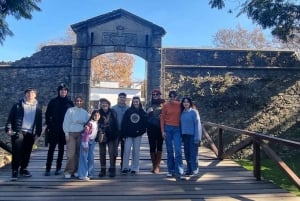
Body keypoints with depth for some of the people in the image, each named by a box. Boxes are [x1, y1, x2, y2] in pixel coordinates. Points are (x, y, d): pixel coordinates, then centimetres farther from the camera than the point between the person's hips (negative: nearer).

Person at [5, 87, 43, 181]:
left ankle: (23, 169, 23)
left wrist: (38, 132, 5)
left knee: (27, 152, 9)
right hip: (18, 131, -3)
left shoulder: (38, 107, 10)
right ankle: (15, 171, 3)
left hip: (30, 133, 3)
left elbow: (39, 121, 10)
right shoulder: (18, 105, 2)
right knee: (17, 152, -4)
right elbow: (10, 118, -1)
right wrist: (9, 129, -10)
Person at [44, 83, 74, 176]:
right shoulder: (53, 101, 3)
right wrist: (49, 125, -2)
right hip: (53, 129, -1)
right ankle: (48, 168, 4)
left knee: (61, 149, 7)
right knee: (51, 148, -2)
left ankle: (58, 168, 15)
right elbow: (47, 114, 5)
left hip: (64, 129, 1)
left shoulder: (70, 103, 4)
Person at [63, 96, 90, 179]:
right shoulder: (70, 110, -1)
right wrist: (66, 134, -6)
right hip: (71, 133, -3)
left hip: (80, 134, 3)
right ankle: (68, 171, 1)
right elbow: (66, 122, -2)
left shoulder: (85, 112, 9)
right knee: (71, 153, -9)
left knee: (78, 153, 3)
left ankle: (75, 170, 13)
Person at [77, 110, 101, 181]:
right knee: (84, 157, -5)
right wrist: (85, 144, -19)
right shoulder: (90, 123, -16)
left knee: (91, 157, 10)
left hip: (92, 141, 7)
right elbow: (86, 134, -18)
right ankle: (82, 175, -2)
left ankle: (90, 173, 18)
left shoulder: (97, 123, 5)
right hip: (86, 140, -7)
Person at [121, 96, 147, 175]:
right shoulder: (128, 111, 2)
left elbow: (145, 123, 4)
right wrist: (124, 134, -6)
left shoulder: (142, 112, 4)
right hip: (128, 134, 0)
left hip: (137, 135, 0)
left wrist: (142, 131, -10)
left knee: (136, 151, 5)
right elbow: (124, 123, 0)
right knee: (126, 150, -6)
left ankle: (135, 168, 14)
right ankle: (125, 168, 4)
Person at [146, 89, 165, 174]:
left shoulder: (163, 104, 3)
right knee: (152, 146, 4)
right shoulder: (150, 104, 13)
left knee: (159, 146, -1)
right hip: (151, 127, 3)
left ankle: (157, 166, 2)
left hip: (160, 127, -2)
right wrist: (148, 111, -5)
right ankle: (154, 165, 14)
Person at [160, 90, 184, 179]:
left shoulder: (180, 105, 2)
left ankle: (179, 172, -5)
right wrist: (163, 131, -2)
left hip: (177, 129, -1)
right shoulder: (165, 106, 2)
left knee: (178, 150, -8)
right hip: (168, 128, 1)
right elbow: (162, 118, 4)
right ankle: (170, 170, 17)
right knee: (169, 151, 7)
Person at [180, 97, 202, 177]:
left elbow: (197, 124, -9)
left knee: (193, 153, -3)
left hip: (192, 135, -5)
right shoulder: (182, 113, 10)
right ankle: (189, 169, 21)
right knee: (187, 153, 10)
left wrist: (197, 137, -14)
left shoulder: (194, 112, -7)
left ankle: (194, 170, 7)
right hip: (185, 135, 6)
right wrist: (181, 136, 9)